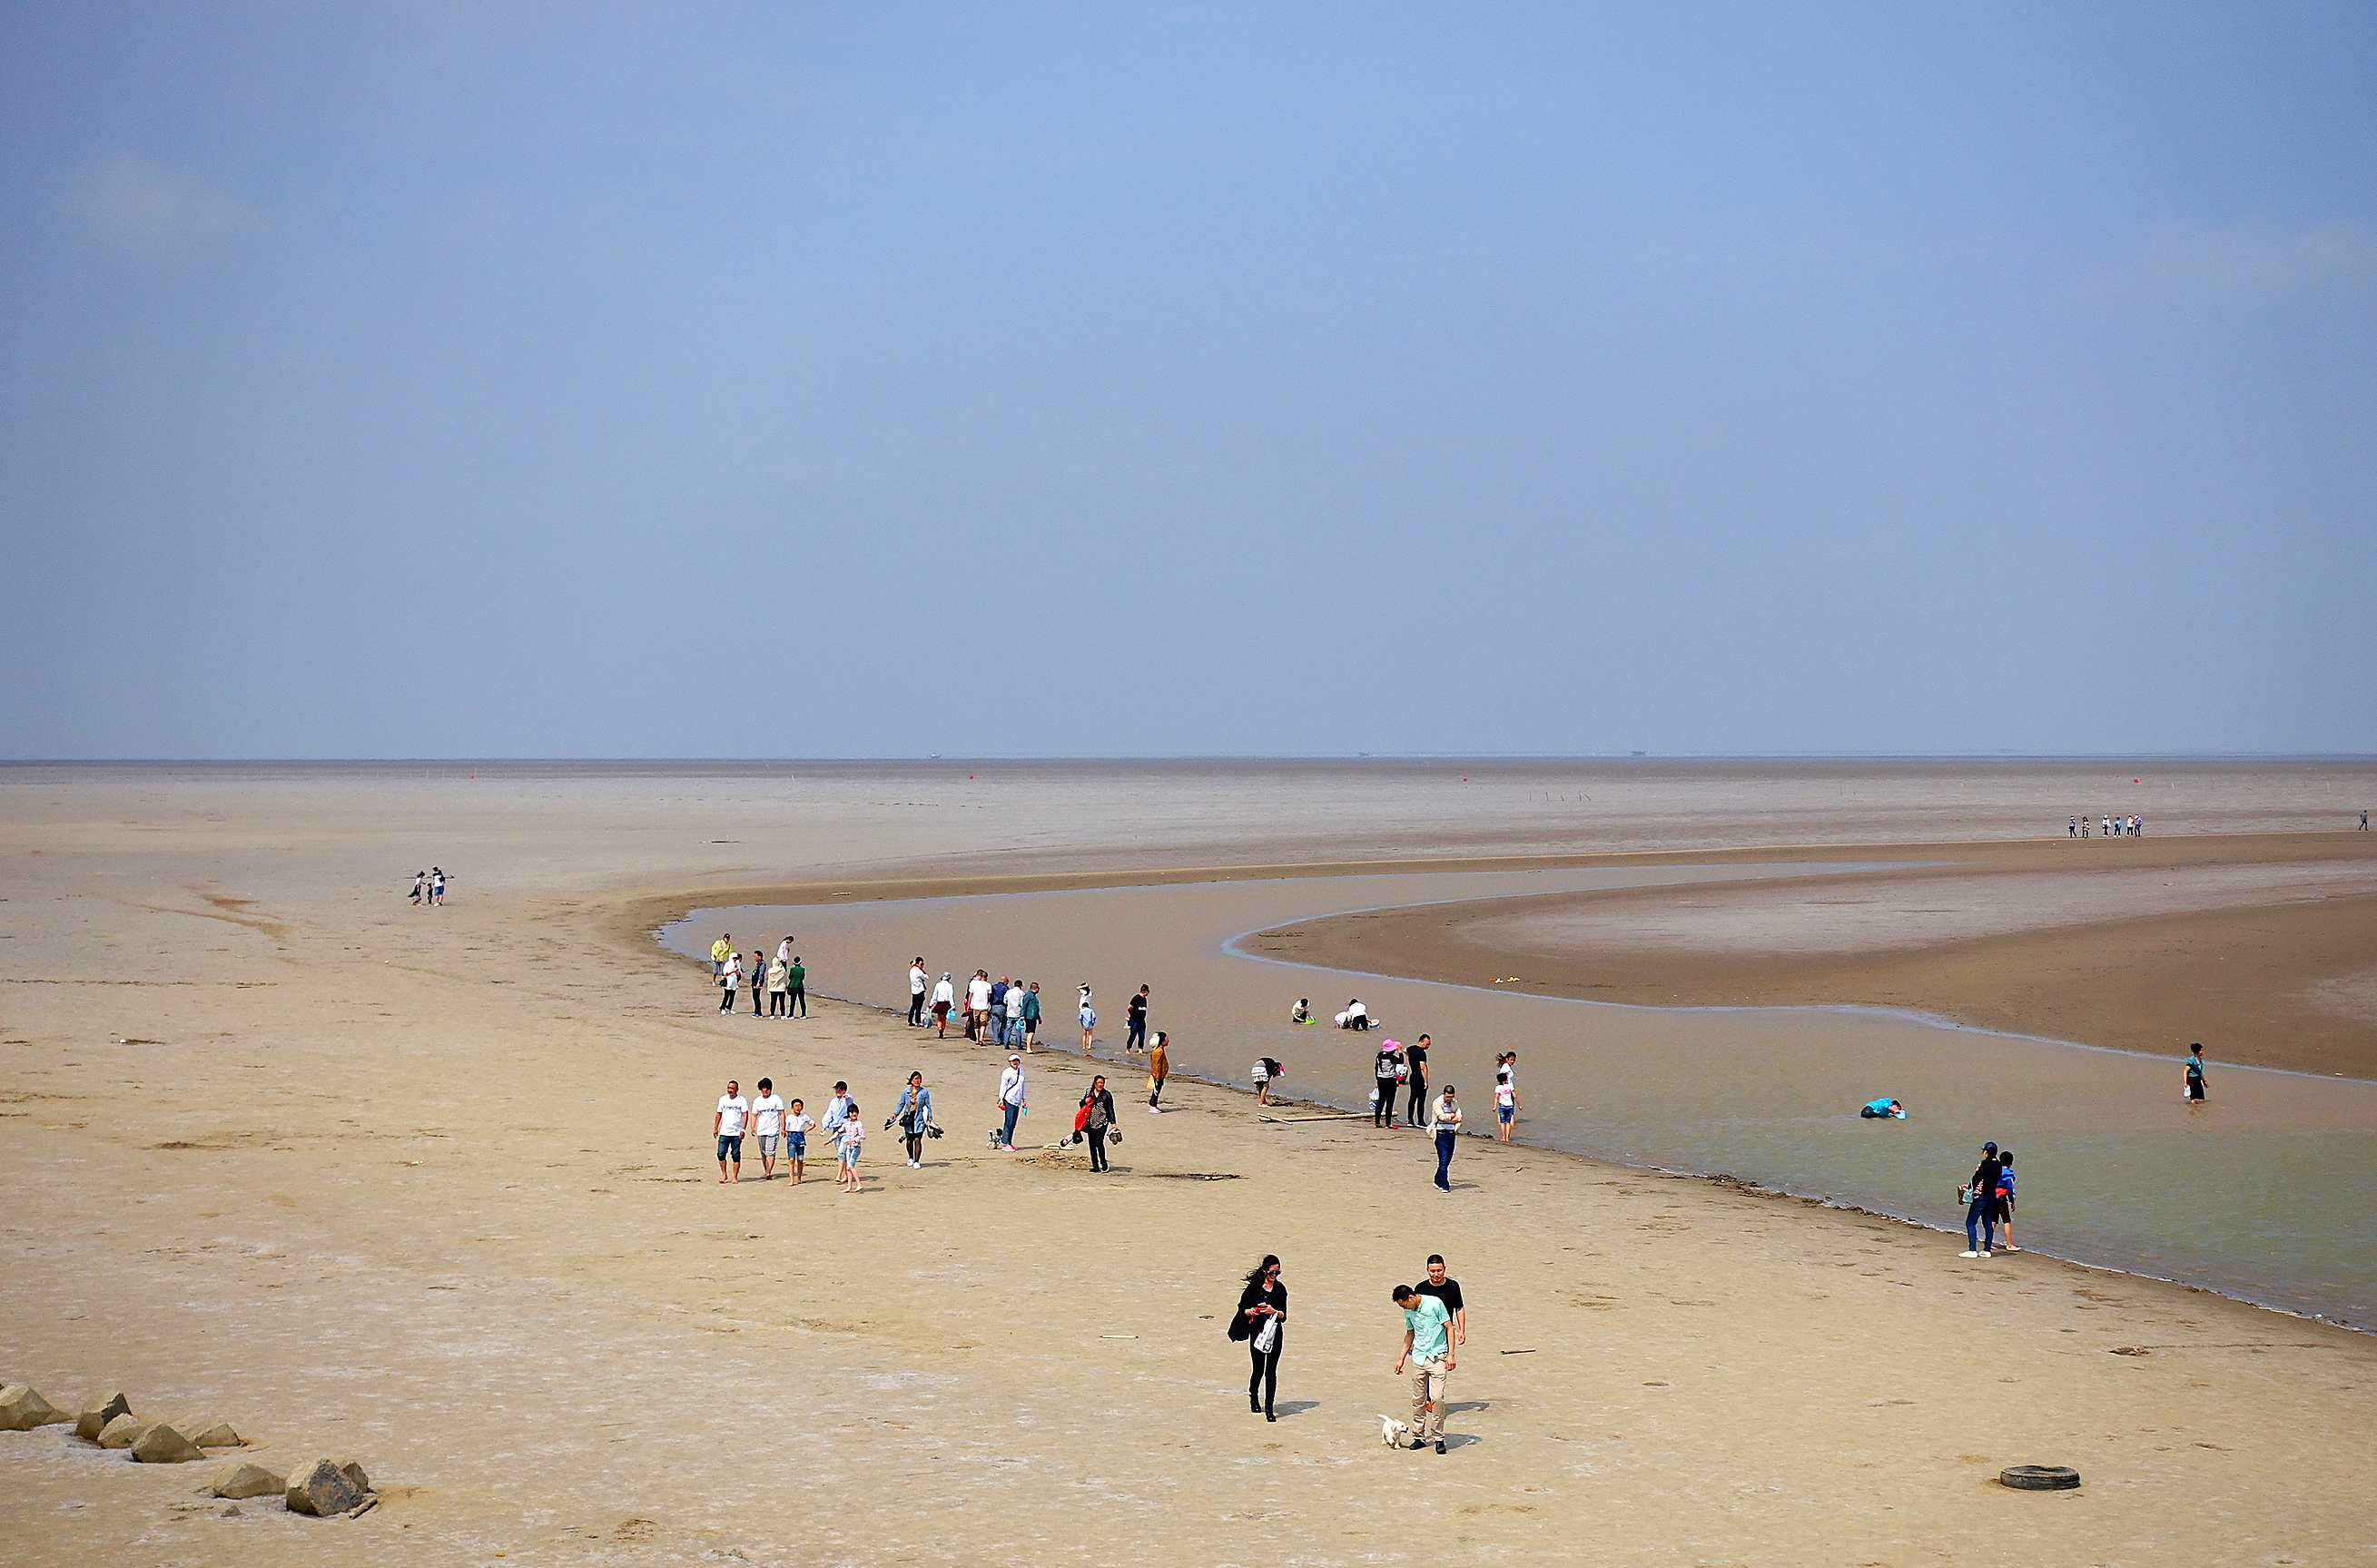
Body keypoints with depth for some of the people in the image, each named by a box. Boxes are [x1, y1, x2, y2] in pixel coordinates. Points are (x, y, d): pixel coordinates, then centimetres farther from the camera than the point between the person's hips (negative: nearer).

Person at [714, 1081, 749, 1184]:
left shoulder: (742, 1100, -2)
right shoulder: (723, 1099, 10)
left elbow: (745, 1114, -7)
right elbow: (719, 1114, 17)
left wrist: (743, 1129, -16)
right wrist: (715, 1128, 12)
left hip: (737, 1133, -3)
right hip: (724, 1132, 3)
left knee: (736, 1156, 2)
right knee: (721, 1154, -5)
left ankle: (735, 1177, 9)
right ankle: (724, 1175, 9)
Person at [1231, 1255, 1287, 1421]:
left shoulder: (1280, 1289, 1)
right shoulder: (1254, 1287, 0)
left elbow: (1283, 1316, -3)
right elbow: (1243, 1307, 3)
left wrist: (1274, 1311, -23)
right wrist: (1250, 1311, -18)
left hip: (1274, 1333, 0)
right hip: (1257, 1332, 0)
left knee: (1271, 1370, -6)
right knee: (1259, 1369, 9)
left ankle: (1269, 1408, -4)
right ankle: (1253, 1396, 38)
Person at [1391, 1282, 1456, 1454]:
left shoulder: (1435, 1304, -10)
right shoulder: (1409, 1312, 7)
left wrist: (1451, 1354, -10)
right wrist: (1401, 1358, 23)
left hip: (1437, 1357, -5)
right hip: (1418, 1358, 5)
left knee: (1437, 1398, -12)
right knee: (1418, 1400, 6)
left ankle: (1438, 1438, -3)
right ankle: (1419, 1437, 17)